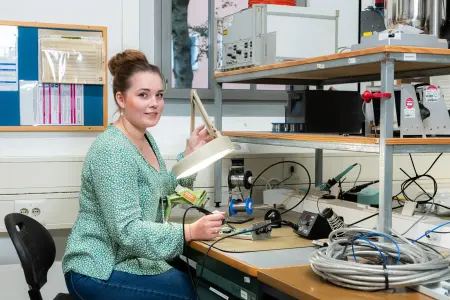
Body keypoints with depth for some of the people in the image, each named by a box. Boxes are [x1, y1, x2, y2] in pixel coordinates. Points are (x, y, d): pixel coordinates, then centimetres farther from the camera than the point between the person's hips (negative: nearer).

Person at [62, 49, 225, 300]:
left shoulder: (146, 138, 6)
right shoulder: (112, 150, -23)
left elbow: (162, 190, 17)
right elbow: (127, 231, -28)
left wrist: (190, 153, 8)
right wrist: (191, 231, -36)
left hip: (126, 259, 9)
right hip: (99, 273, -9)